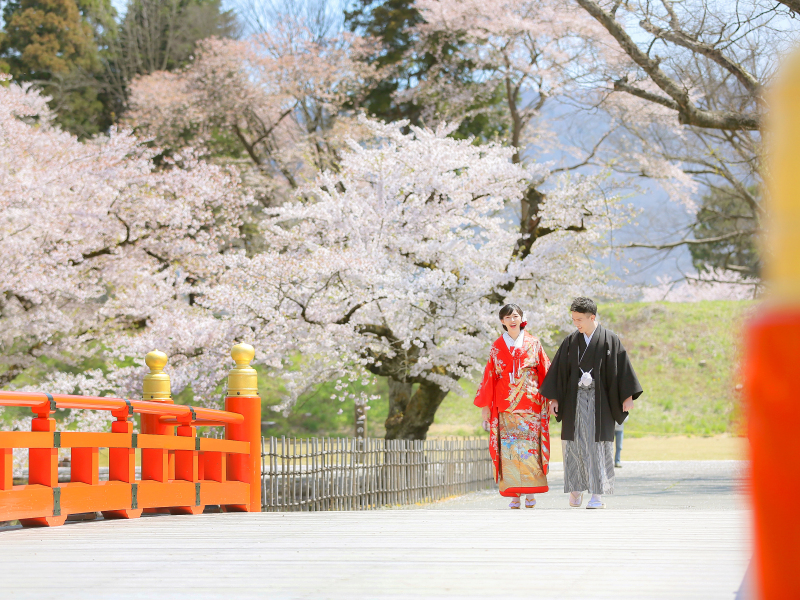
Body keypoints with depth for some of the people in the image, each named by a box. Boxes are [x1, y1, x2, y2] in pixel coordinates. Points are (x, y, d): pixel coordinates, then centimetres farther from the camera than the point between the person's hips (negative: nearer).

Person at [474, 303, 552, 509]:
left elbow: (545, 372, 7)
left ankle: (531, 493, 0)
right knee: (509, 449, -5)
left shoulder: (533, 344, 7)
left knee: (530, 447, -6)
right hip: (505, 406, 1)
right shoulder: (497, 347, 9)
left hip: (530, 405, -1)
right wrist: (485, 405, 5)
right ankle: (514, 495, -2)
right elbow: (489, 376, 9)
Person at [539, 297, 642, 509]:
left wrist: (628, 396, -7)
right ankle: (576, 489, 13)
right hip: (575, 399, 3)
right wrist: (554, 398, 2)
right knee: (574, 444, 1)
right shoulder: (571, 341, 7)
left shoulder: (610, 340, -1)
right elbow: (559, 369, 8)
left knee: (598, 444, -5)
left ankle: (598, 494, -4)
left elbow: (622, 368, -1)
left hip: (600, 401, -3)